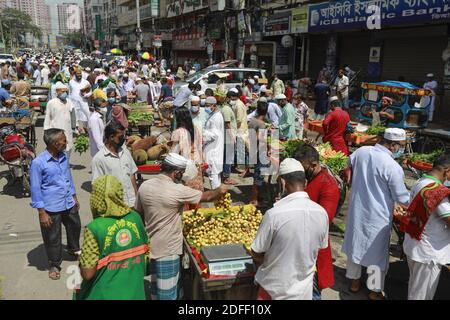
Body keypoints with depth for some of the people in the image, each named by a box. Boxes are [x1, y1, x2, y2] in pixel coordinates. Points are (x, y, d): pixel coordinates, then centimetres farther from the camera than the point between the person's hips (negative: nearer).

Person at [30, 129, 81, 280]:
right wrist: (42, 212, -15)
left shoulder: (63, 156, 1)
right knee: (53, 238, 10)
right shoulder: (38, 163, -19)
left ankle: (73, 248, 54)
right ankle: (54, 265, 32)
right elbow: (35, 189, -15)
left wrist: (74, 197, 17)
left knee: (74, 227, 25)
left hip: (69, 204, 6)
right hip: (51, 208, -6)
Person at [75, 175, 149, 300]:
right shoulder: (135, 217, -8)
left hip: (105, 295, -3)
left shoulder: (94, 228, -22)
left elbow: (87, 273, -19)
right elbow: (145, 249, 5)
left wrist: (82, 258, 0)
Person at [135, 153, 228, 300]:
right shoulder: (177, 190, -21)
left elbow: (139, 214, 8)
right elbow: (207, 197, -9)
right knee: (167, 291, 6)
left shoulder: (144, 186, -4)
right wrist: (220, 191, 11)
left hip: (150, 246, 7)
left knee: (156, 286, 24)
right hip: (168, 249, -7)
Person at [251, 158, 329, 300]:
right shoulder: (322, 213, -12)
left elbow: (256, 254, -14)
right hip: (304, 288, 4)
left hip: (276, 287, -4)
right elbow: (321, 246, 4)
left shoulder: (274, 214, -26)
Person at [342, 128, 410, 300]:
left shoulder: (361, 151, -6)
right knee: (378, 252, 12)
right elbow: (402, 198, -13)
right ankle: (375, 290, 28)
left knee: (356, 245, 21)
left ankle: (354, 281, 38)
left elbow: (348, 166, 14)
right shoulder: (393, 167, -22)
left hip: (356, 210, 6)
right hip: (378, 215, -6)